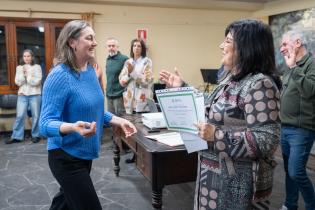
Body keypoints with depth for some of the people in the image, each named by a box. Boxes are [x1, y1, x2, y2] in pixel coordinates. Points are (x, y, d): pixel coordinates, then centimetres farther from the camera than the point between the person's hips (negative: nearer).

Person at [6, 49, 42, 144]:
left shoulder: (37, 67, 1)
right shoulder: (19, 68, 9)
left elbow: (36, 82, -9)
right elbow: (18, 82, 0)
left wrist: (27, 74, -10)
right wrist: (23, 73, -11)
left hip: (35, 95, -2)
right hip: (22, 95, 2)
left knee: (36, 116, 3)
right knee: (20, 116, 1)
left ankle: (35, 135, 14)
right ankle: (16, 136, 7)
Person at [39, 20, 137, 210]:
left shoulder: (91, 71, 2)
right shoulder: (59, 75, -22)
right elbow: (46, 123, -25)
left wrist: (119, 121, 4)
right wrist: (73, 127, -44)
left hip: (85, 152, 8)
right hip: (66, 156, -8)